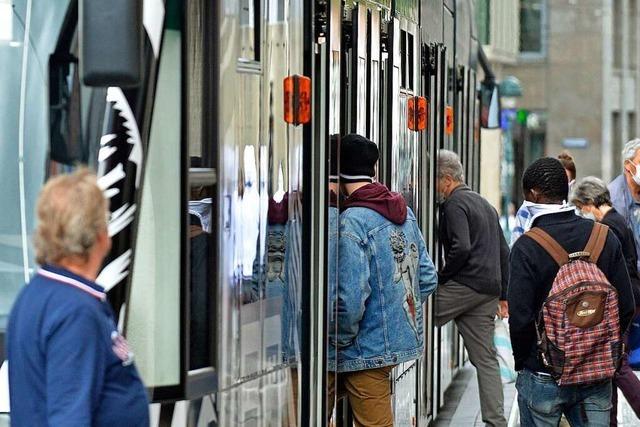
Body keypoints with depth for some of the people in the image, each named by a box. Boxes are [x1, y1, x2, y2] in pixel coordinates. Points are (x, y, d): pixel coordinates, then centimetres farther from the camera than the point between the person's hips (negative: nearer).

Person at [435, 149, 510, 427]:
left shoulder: (454, 204, -6)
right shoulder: (484, 203, 23)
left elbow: (461, 248, -21)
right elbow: (504, 252, 24)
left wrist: (442, 277, -8)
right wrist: (503, 294, 24)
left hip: (463, 286, -9)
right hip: (489, 289, 9)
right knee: (486, 359, 7)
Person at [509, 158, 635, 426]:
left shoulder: (527, 246, -13)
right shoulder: (604, 237, -1)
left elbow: (520, 318, -16)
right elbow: (626, 307, 1)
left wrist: (522, 363, 0)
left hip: (542, 377, -3)